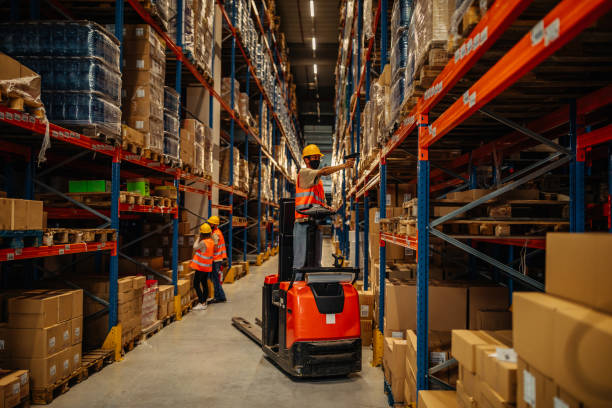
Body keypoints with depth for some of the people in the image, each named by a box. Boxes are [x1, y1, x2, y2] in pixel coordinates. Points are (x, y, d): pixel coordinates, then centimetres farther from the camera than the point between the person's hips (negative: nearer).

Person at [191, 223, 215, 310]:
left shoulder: (203, 242, -22)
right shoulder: (211, 241, 4)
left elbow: (195, 247, -7)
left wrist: (198, 238, 3)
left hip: (201, 266, -9)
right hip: (207, 267, 9)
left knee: (196, 284, -4)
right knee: (204, 283, 16)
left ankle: (202, 303, -7)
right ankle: (204, 302, 21)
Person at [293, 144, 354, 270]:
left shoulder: (318, 181, 24)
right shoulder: (303, 172, -1)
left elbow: (323, 203, 22)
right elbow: (324, 171, -17)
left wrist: (327, 208, -1)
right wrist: (344, 165, -19)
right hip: (303, 223, -8)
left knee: (316, 261, 9)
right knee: (301, 261, -9)